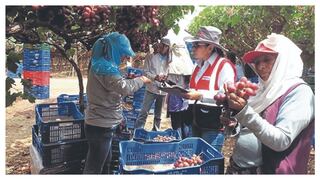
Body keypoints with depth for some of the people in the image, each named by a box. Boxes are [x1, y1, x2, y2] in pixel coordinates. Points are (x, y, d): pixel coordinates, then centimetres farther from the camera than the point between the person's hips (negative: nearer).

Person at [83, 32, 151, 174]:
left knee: (104, 162, 23)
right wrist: (141, 80, -12)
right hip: (101, 126, -10)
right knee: (94, 168, 4)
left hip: (101, 123, 10)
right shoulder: (105, 67, -22)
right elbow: (124, 88, -27)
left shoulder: (101, 64, 11)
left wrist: (130, 79, 7)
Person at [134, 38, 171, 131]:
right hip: (151, 89, -3)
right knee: (144, 112, -5)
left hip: (163, 90, 3)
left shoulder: (169, 59, 7)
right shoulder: (151, 57, 1)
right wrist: (155, 77, -21)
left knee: (158, 115, 14)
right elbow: (145, 72, -4)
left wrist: (166, 77, -11)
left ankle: (155, 132, 26)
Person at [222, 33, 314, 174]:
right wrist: (234, 125, -4)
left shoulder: (299, 92, -14)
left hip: (268, 171, -7)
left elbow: (281, 141, -25)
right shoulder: (265, 89, 6)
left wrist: (244, 112, -31)